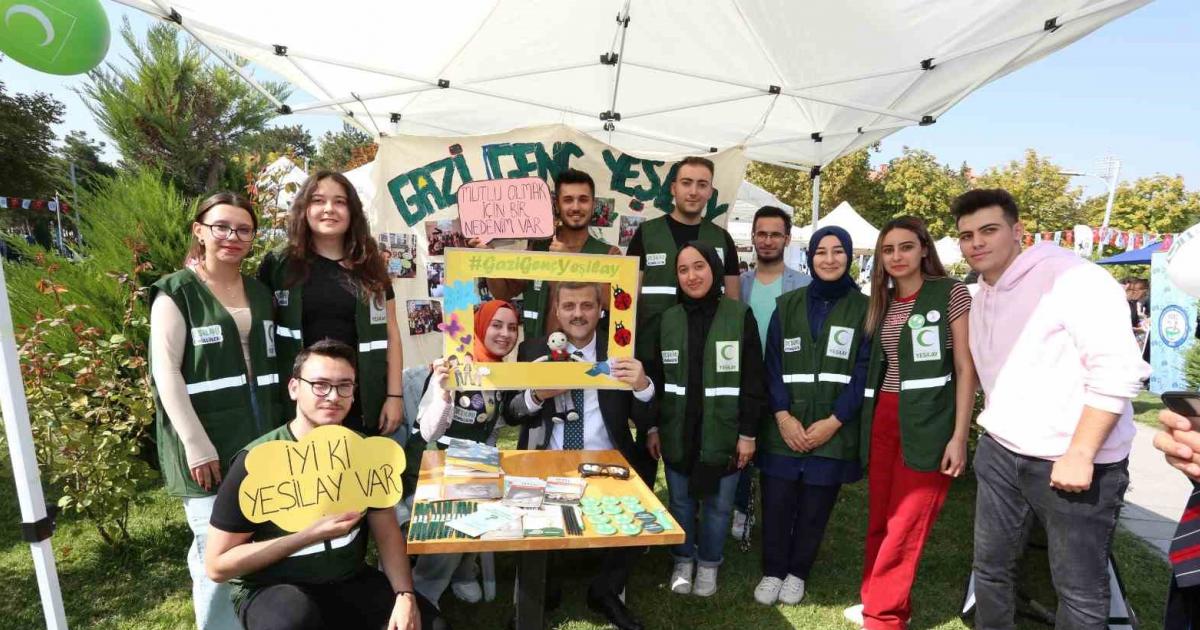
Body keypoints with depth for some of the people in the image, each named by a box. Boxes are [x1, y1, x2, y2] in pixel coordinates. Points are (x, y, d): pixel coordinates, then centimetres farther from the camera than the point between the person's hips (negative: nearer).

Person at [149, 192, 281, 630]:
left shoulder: (260, 293, 14)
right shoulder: (176, 293, -3)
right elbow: (166, 370, -11)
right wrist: (195, 442, -18)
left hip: (263, 441, 5)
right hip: (207, 448, -5)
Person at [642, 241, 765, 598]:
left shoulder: (740, 316, -6)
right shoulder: (668, 319, 1)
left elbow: (752, 381, -5)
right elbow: (655, 377, 7)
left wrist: (748, 433, -6)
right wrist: (652, 427, 5)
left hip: (723, 433, -2)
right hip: (677, 432, 2)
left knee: (718, 504, 11)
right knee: (680, 500, 14)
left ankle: (708, 564, 33)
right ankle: (683, 561, 35)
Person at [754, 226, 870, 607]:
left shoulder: (864, 308, 2)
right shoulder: (787, 305, 7)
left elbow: (864, 372, -3)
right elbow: (773, 365, 3)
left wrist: (833, 422, -11)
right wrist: (783, 416, -9)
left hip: (834, 431, -1)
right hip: (784, 427, 1)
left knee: (815, 509, 9)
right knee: (776, 503, 3)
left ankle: (797, 573, 29)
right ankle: (772, 572, 23)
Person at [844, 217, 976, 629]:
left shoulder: (951, 293, -4)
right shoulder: (882, 301, 12)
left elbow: (966, 367, -7)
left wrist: (959, 436, -12)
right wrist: (866, 420, 9)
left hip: (926, 421, -5)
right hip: (882, 419, 5)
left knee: (905, 525, -1)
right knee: (879, 519, 11)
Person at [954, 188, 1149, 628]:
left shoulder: (1070, 277, -14)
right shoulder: (981, 296, 11)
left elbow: (1119, 370, -20)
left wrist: (1079, 454, -21)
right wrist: (996, 425, 14)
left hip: (1075, 461, -7)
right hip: (1000, 453, 7)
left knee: (1079, 590, 8)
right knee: (991, 568, 17)